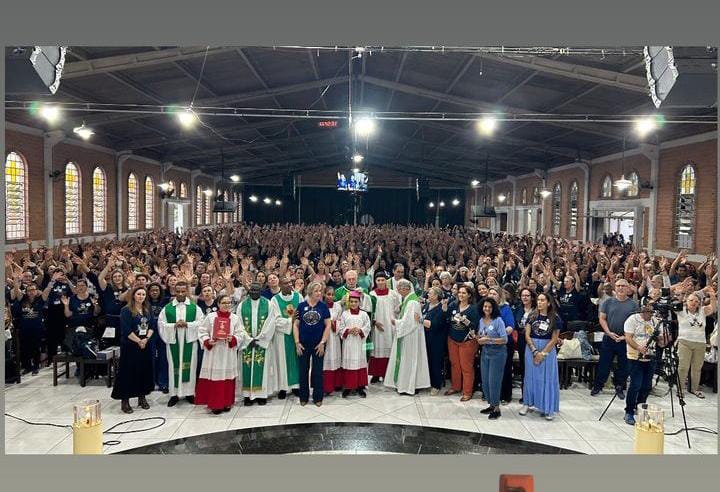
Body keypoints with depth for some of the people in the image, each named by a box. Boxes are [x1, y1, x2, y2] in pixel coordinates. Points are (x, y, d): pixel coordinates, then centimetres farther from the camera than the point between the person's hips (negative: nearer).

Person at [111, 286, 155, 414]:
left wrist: (146, 338, -11)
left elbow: (152, 325, 4)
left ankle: (142, 397, 21)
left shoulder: (147, 310, 10)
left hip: (145, 345, 6)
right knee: (128, 372, -2)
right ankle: (125, 400, 5)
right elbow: (126, 330, -15)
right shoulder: (126, 310, -8)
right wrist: (138, 341, -13)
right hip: (130, 346, -6)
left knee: (145, 371, 10)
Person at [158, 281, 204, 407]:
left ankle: (189, 393, 14)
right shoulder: (167, 308, 5)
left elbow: (201, 322, -3)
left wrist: (187, 324, -16)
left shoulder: (194, 307, 3)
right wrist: (174, 325, -14)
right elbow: (161, 323, 1)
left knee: (190, 366, 3)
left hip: (190, 341, 0)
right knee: (174, 366, 4)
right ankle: (174, 394, 12)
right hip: (173, 341, 1)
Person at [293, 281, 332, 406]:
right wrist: (297, 342, -5)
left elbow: (328, 325, -2)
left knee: (318, 371, 7)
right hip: (303, 344, 1)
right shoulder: (301, 306, -1)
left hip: (318, 344, -1)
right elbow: (295, 325, 1)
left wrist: (323, 342, -9)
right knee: (303, 371, 8)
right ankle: (304, 397, 21)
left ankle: (318, 397, 18)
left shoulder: (323, 306, -2)